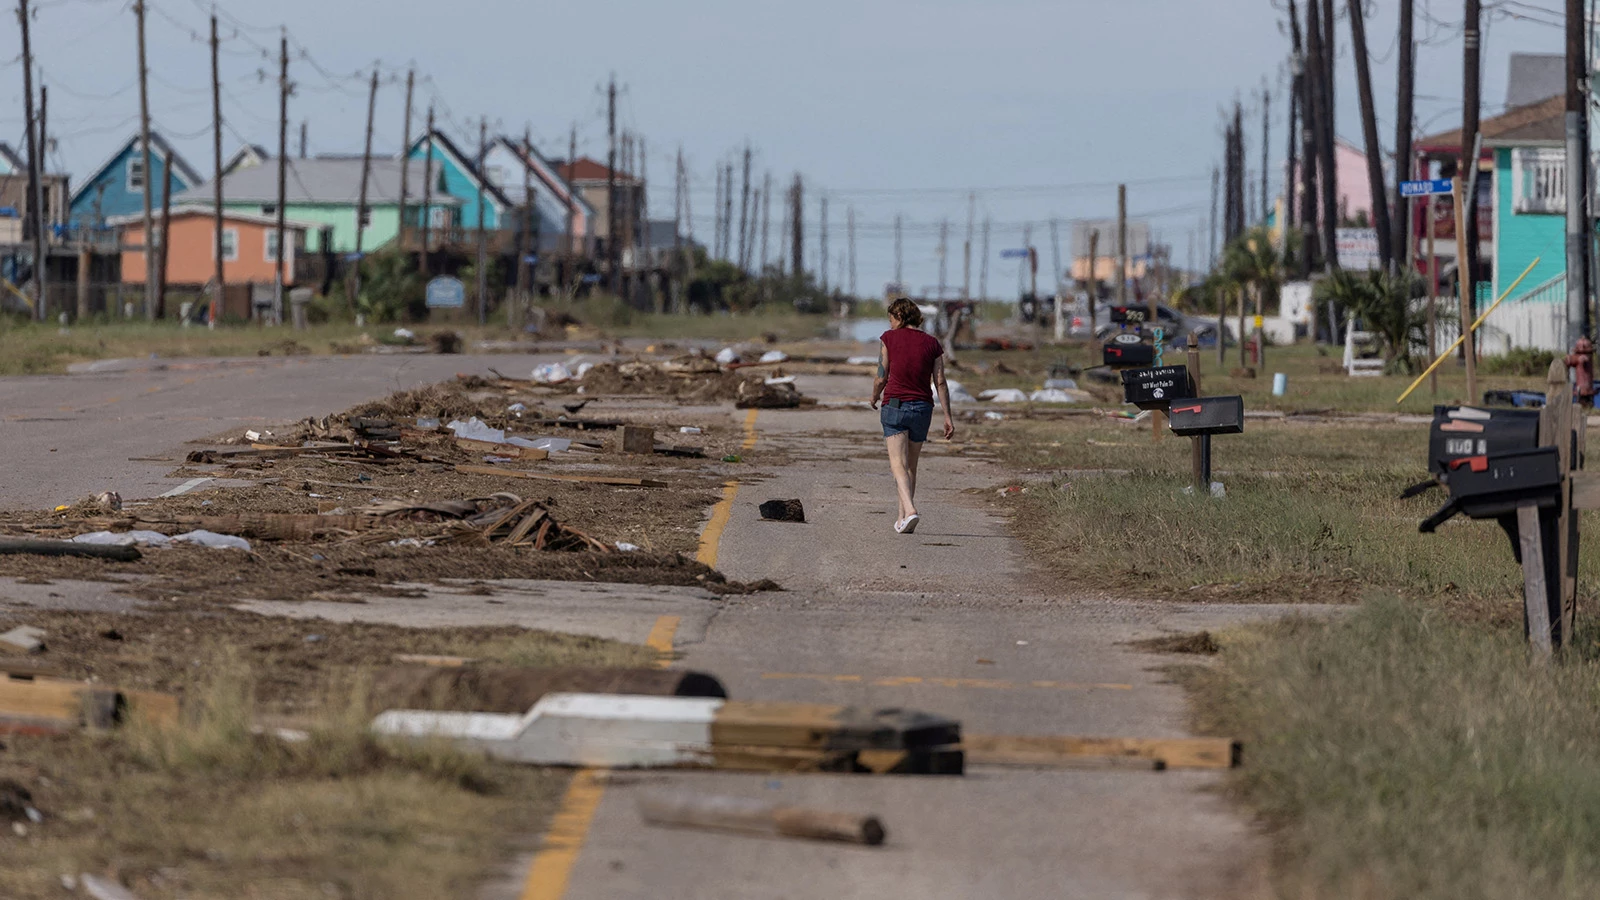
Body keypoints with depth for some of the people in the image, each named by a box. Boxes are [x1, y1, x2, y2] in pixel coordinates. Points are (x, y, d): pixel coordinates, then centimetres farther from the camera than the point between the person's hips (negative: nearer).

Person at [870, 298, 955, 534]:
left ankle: (910, 510, -33)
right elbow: (940, 382, 1)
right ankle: (903, 518, 22)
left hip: (894, 405, -3)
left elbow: (881, 377, 1)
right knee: (911, 466, 16)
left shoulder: (889, 338, -2)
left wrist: (874, 398, 21)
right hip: (922, 408, 3)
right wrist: (948, 416, 2)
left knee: (899, 465, -11)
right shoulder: (932, 343, 5)